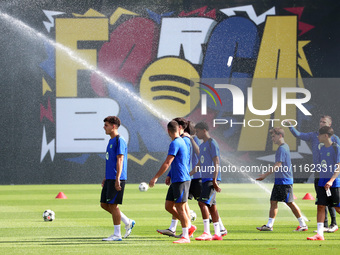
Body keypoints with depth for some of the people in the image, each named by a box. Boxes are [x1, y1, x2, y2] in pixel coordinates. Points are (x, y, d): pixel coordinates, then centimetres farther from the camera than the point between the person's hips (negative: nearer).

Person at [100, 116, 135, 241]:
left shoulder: (119, 141, -12)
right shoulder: (111, 141, 17)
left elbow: (119, 161, -17)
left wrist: (117, 179, -22)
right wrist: (105, 178, 23)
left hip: (116, 179, -10)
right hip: (109, 179, 10)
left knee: (113, 205, -6)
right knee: (104, 204, 9)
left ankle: (117, 234, 0)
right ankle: (128, 222, 17)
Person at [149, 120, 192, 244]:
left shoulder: (175, 143, -14)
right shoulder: (182, 141, 16)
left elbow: (167, 163, -19)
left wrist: (156, 177, -17)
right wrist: (169, 176, 32)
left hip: (181, 180, -9)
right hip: (176, 180, 9)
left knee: (180, 208, -6)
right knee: (168, 206, 10)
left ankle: (185, 236, -3)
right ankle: (188, 226, 16)